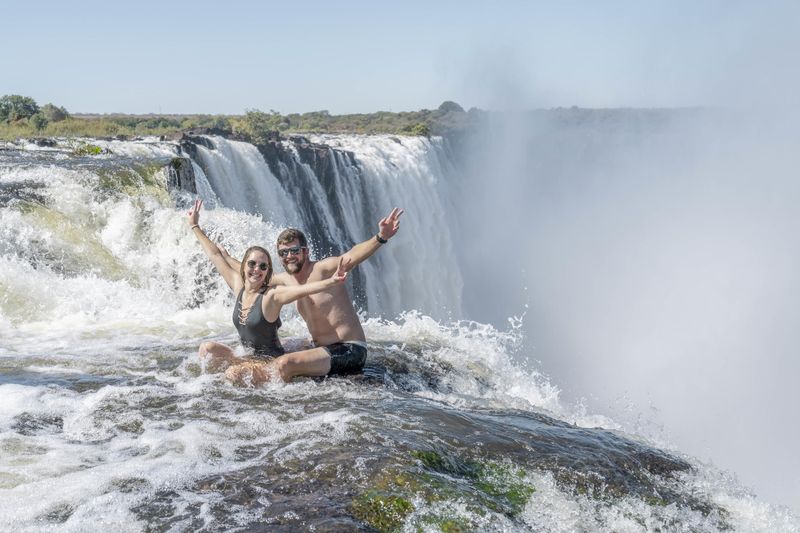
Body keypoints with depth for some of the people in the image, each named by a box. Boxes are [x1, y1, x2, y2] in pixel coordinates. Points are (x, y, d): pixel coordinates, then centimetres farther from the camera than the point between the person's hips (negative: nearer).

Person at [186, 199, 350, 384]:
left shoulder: (272, 294, -16)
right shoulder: (239, 286, 3)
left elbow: (303, 289, -34)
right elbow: (215, 255, 12)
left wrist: (331, 282, -52)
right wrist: (195, 227, 21)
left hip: (272, 362, -6)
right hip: (251, 359, 6)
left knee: (234, 375, -29)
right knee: (207, 348, -8)